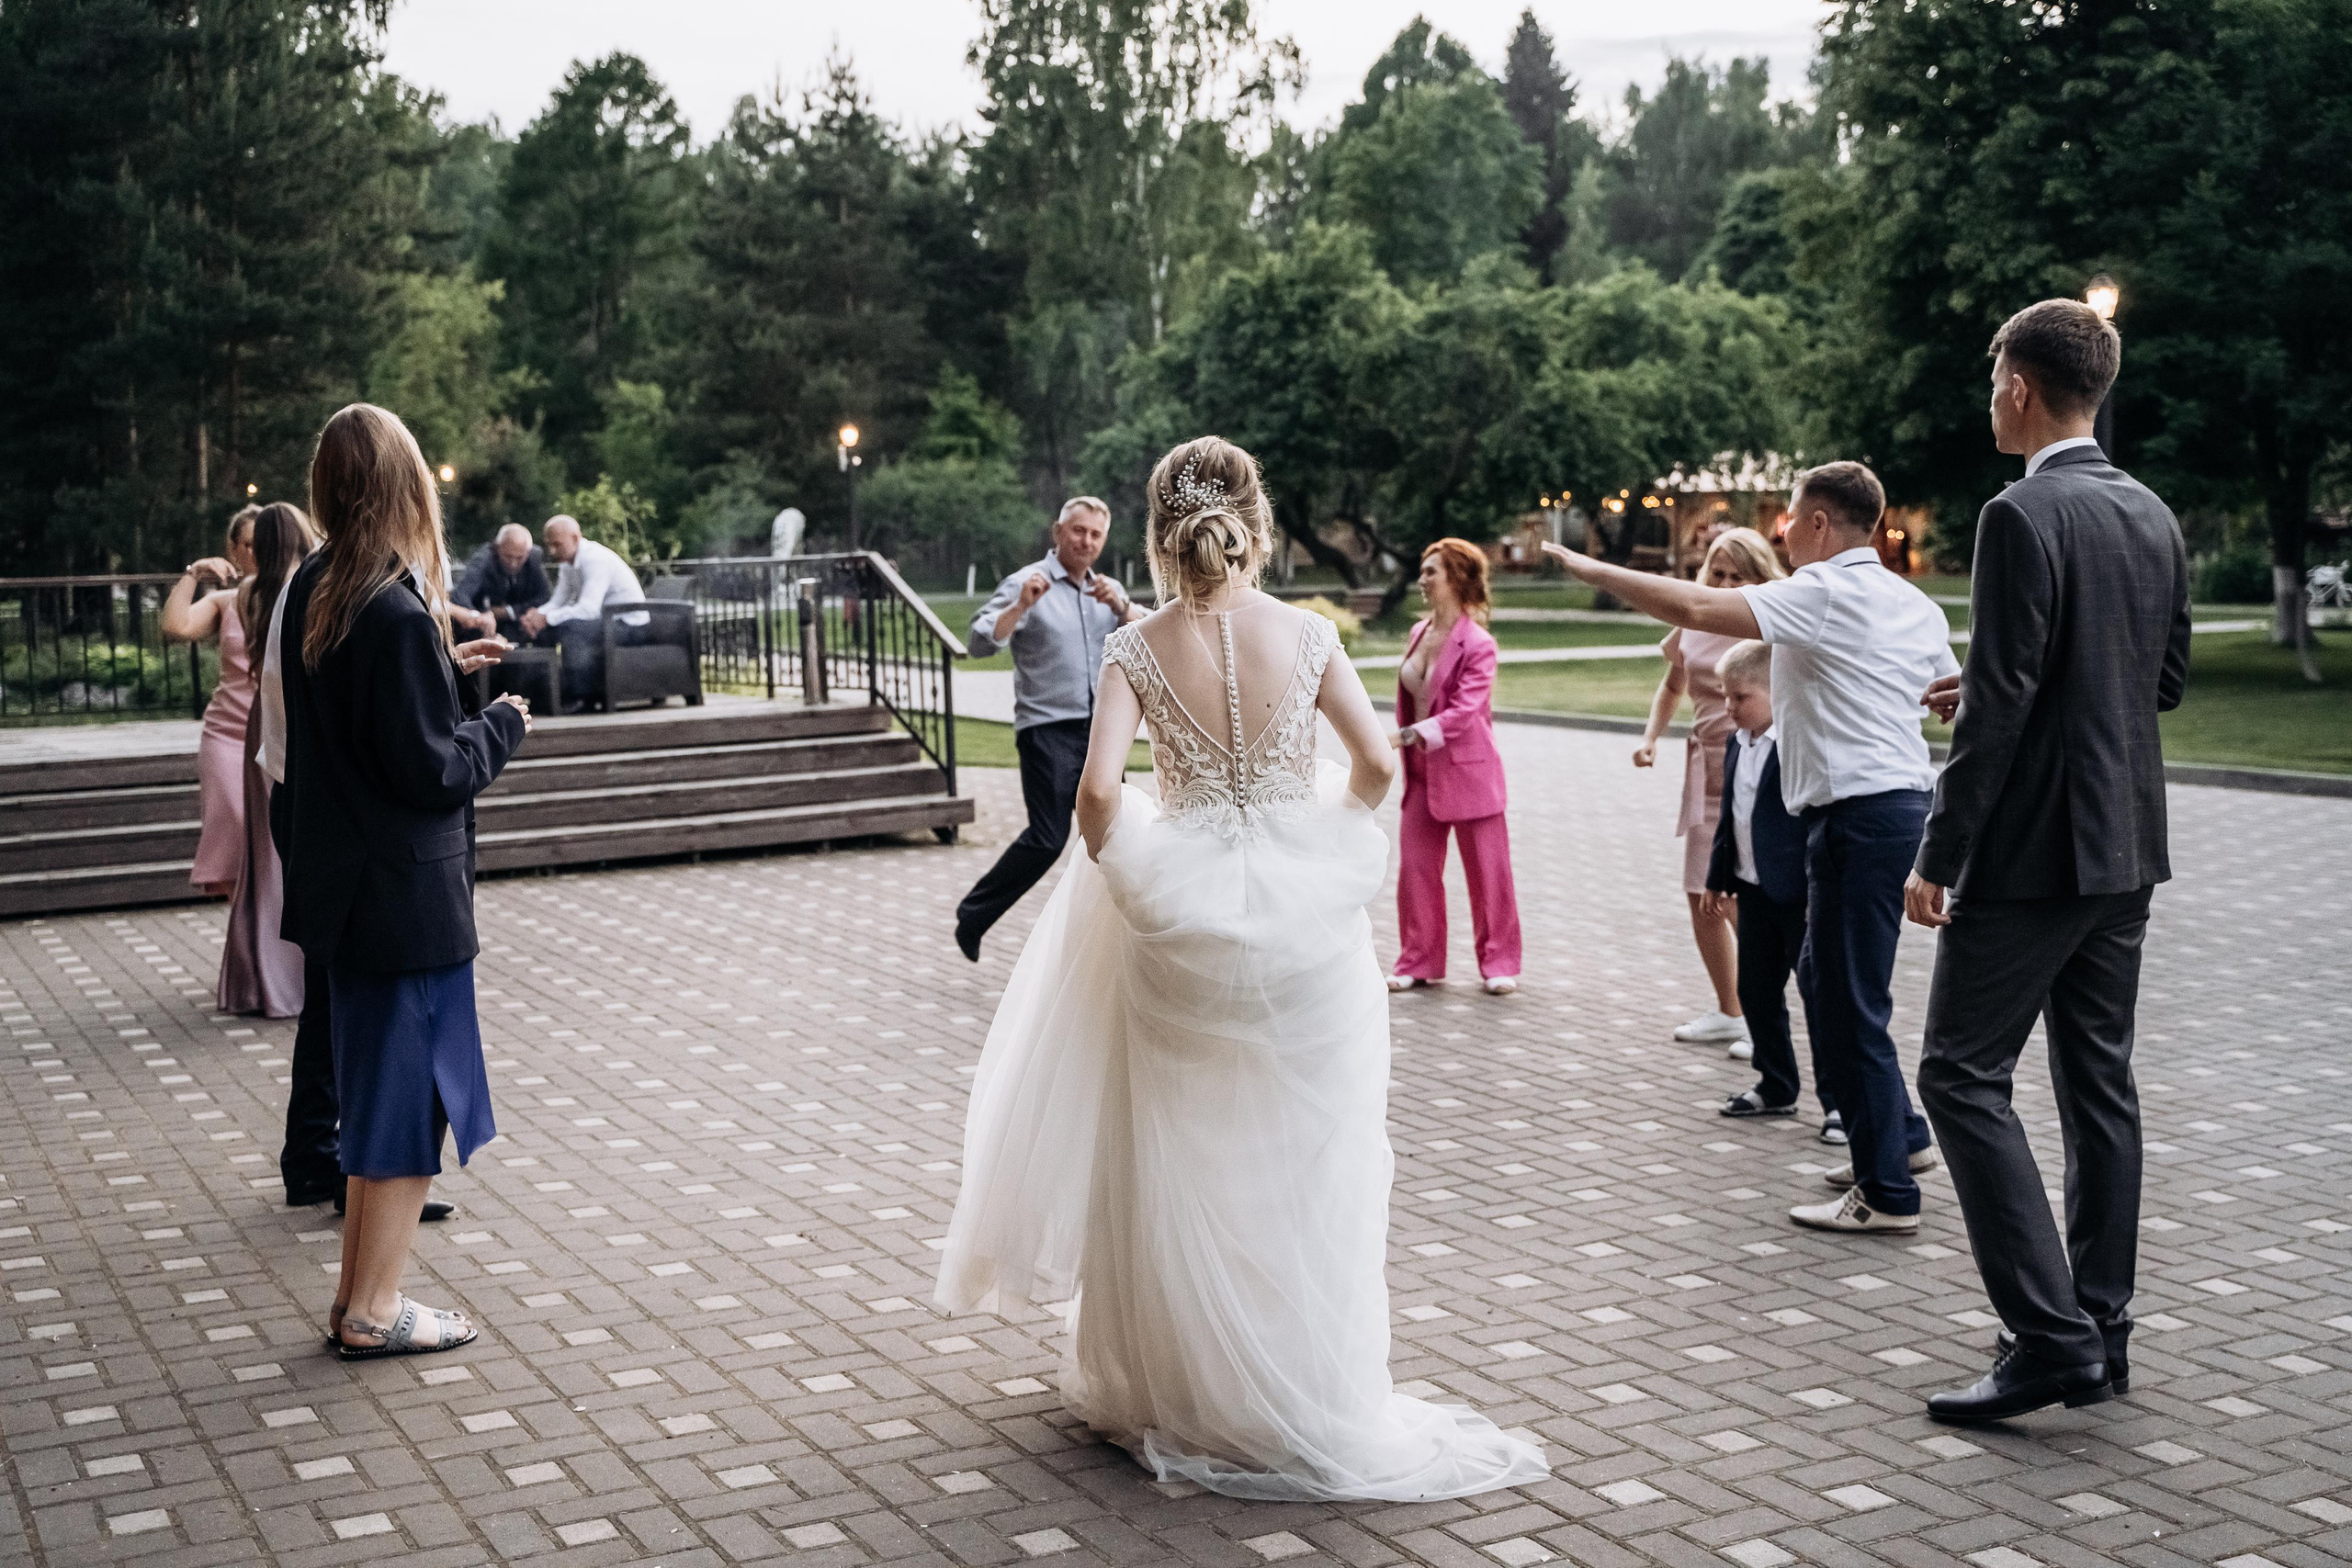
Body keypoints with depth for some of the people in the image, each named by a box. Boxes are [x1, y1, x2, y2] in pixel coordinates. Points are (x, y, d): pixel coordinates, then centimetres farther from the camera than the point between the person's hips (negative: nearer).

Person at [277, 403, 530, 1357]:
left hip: (343, 880, 9)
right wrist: (503, 726, -4)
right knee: (410, 1094, 3)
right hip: (408, 893, -9)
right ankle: (374, 1308, 11)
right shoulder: (396, 615, -22)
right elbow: (432, 772, -19)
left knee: (378, 1086, 18)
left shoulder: (313, 594, 5)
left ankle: (358, 1291, 26)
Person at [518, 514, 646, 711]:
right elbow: (558, 601, 6)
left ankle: (581, 695, -24)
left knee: (568, 626, -33)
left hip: (628, 625, -9)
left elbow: (588, 608, -32)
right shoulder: (570, 561, 9)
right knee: (540, 630, 0)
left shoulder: (595, 559, -21)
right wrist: (537, 615, -15)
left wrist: (546, 618, -30)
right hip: (602, 621, 9)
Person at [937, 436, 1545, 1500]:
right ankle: (1311, 1398, 22)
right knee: (1303, 1162, 12)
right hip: (1303, 912, 1)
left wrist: (1117, 866, 3)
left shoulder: (1136, 650, -6)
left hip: (1184, 913, 0)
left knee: (1181, 1161, 13)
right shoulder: (1307, 635, -4)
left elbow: (1098, 791, -16)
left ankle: (1172, 1387, 25)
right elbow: (1377, 763, -4)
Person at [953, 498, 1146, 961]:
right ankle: (974, 914, 5)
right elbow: (980, 643, -14)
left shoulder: (1107, 590, 16)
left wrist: (1121, 605, -17)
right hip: (1048, 730, -6)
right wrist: (1020, 606, -28)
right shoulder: (1025, 584, -3)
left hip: (1100, 732, 6)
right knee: (1047, 839, -12)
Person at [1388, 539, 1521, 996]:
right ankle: (1418, 962, 17)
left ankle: (1499, 964, 14)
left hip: (1467, 771, -7)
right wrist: (1406, 750, 14)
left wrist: (1408, 735, -33)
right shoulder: (1418, 632, 8)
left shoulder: (1478, 644, -14)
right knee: (1415, 869, 6)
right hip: (1422, 772, 7)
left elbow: (1463, 710, -24)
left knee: (1487, 872, 3)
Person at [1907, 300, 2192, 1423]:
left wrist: (1939, 857, -14)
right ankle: (2101, 1332, 20)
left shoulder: (2023, 517, -16)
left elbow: (2002, 704, -20)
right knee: (2098, 1080, 13)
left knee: (1962, 1075, -2)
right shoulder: (2153, 518, 10)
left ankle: (2050, 1336, -5)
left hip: (2033, 853, -9)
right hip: (2126, 847, 9)